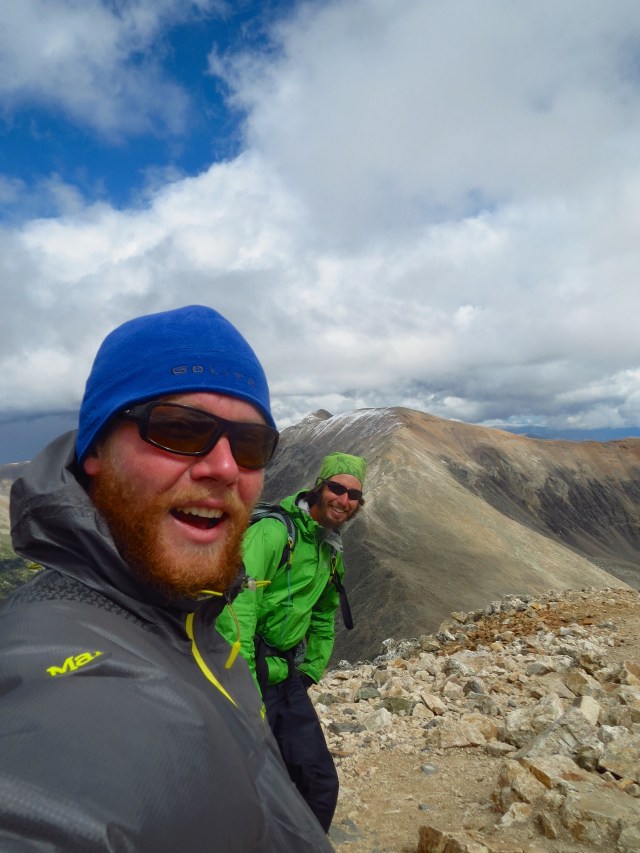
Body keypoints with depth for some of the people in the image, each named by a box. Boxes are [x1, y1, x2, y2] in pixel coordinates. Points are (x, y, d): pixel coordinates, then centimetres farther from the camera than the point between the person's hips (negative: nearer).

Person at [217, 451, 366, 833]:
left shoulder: (332, 552, 11)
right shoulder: (273, 530, -17)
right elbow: (238, 606, -25)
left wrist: (310, 672, 16)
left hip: (287, 679, 8)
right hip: (247, 676, -7)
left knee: (321, 783, 11)